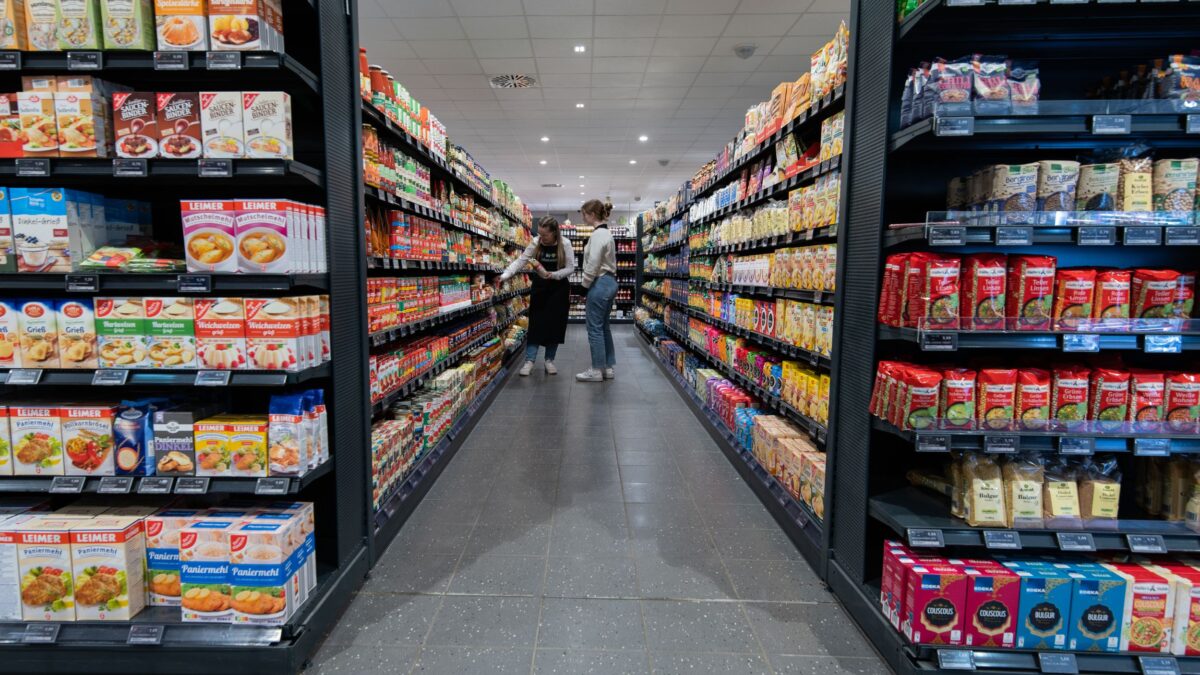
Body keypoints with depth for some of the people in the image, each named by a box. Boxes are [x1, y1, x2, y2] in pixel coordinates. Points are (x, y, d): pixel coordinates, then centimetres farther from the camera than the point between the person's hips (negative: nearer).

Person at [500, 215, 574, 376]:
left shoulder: (565, 244, -12)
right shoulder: (536, 243, -7)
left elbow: (570, 268, -10)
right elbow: (520, 260, -11)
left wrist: (551, 275, -24)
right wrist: (505, 275, -25)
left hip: (559, 289, -1)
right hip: (540, 288, 1)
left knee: (555, 324, 2)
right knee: (536, 323, -3)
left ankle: (549, 360, 15)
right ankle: (529, 361, -1)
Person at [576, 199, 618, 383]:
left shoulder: (598, 234, -16)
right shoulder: (605, 233, 15)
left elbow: (593, 264, -20)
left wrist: (585, 284, -8)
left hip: (600, 284, -10)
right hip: (610, 282, 10)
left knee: (595, 328, -3)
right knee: (604, 327, 14)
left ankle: (597, 370, 5)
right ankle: (608, 367, 20)